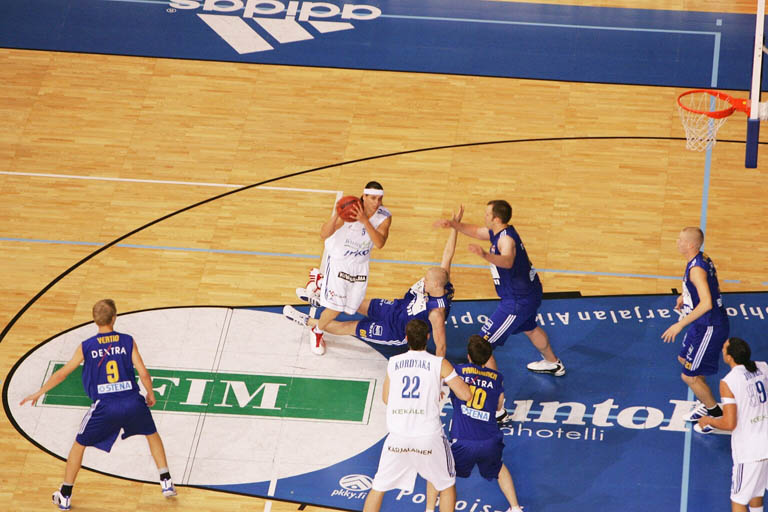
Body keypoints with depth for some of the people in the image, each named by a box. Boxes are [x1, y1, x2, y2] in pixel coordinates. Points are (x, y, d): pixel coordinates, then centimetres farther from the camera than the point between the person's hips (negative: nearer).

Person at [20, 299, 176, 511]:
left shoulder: (86, 347, 2)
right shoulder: (128, 341, 1)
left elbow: (61, 374, 9)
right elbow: (143, 374, -3)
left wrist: (39, 393, 22)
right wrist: (150, 393, 18)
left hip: (105, 406, -1)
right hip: (132, 402, 1)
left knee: (79, 444, 20)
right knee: (152, 435, 29)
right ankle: (166, 483, 25)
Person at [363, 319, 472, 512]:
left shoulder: (393, 363, 7)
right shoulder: (440, 364, -2)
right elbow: (466, 395, -5)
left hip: (398, 436, 2)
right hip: (429, 437, -2)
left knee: (378, 487, 15)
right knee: (447, 485, 20)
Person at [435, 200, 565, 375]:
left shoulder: (506, 238, -29)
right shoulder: (498, 232, 1)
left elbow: (507, 261, -50)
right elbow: (476, 231, 18)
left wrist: (485, 255, -68)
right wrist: (453, 224, 4)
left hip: (517, 301, -11)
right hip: (530, 293, 11)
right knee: (530, 328, 39)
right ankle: (553, 364, 62)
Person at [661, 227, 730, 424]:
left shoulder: (696, 269, -27)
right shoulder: (703, 259, 4)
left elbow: (706, 303, -35)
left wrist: (680, 325, -31)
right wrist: (685, 296, 15)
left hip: (709, 328, -11)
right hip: (704, 324, 11)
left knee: (689, 376, -1)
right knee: (683, 359, 28)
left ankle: (715, 413, 16)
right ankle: (707, 402, 40)